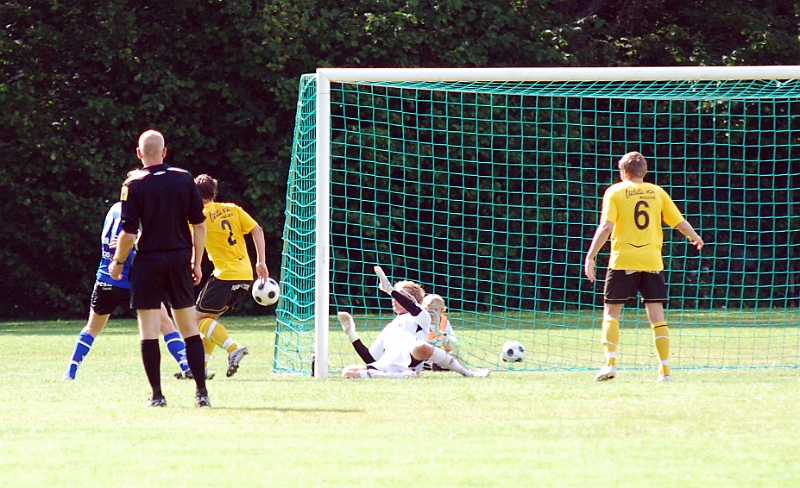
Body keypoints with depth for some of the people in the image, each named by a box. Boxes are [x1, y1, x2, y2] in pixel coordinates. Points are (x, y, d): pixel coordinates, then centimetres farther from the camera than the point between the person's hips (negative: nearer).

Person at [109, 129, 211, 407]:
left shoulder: (134, 185, -8)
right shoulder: (184, 179, 1)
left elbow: (129, 233, -11)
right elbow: (199, 224, 3)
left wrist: (117, 262, 5)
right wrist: (197, 262, 12)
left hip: (148, 262, -3)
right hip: (180, 259, 3)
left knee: (149, 331, 2)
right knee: (189, 328, 9)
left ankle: (157, 394, -1)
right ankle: (202, 392, 5)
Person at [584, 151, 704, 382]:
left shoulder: (615, 192, 1)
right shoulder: (657, 192, 8)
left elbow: (606, 227, -11)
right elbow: (680, 223, 9)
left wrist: (590, 257, -9)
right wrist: (695, 238, 29)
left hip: (623, 261, -2)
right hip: (652, 262, 2)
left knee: (611, 312, 7)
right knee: (656, 314, 5)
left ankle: (610, 362, -8)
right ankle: (664, 369, 0)